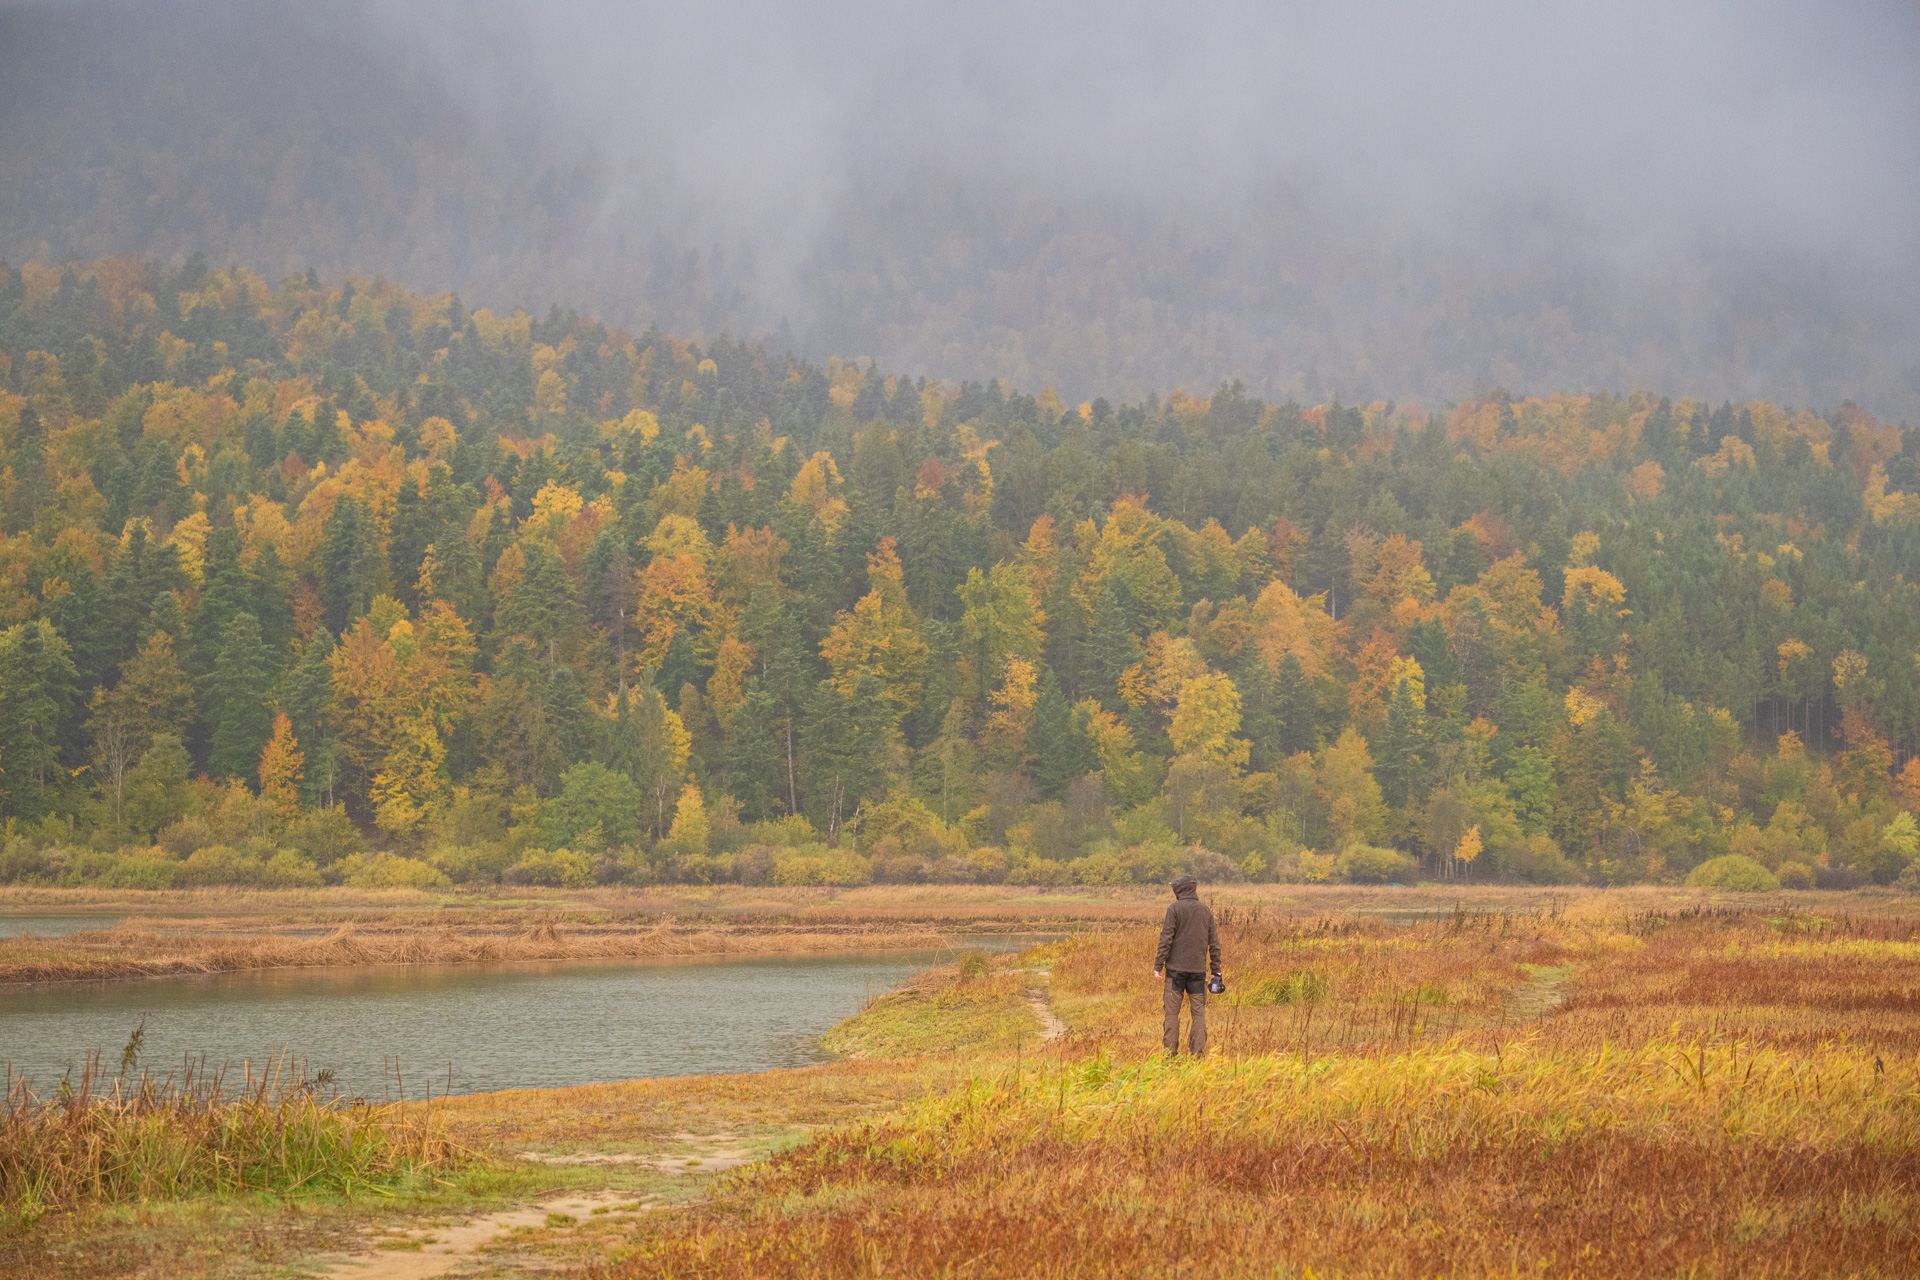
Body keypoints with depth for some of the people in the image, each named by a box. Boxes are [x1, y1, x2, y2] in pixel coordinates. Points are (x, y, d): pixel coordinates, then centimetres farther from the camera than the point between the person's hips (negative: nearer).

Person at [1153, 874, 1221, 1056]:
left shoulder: (1175, 909, -4)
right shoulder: (1206, 911, 9)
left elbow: (1166, 939, -8)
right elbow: (1214, 943, 11)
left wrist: (1158, 966, -5)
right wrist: (1216, 971, 15)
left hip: (1176, 968, -3)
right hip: (1198, 970, 3)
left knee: (1172, 1012, 0)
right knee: (1199, 1012, 6)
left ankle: (1170, 1052, -2)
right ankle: (1198, 1053, 0)